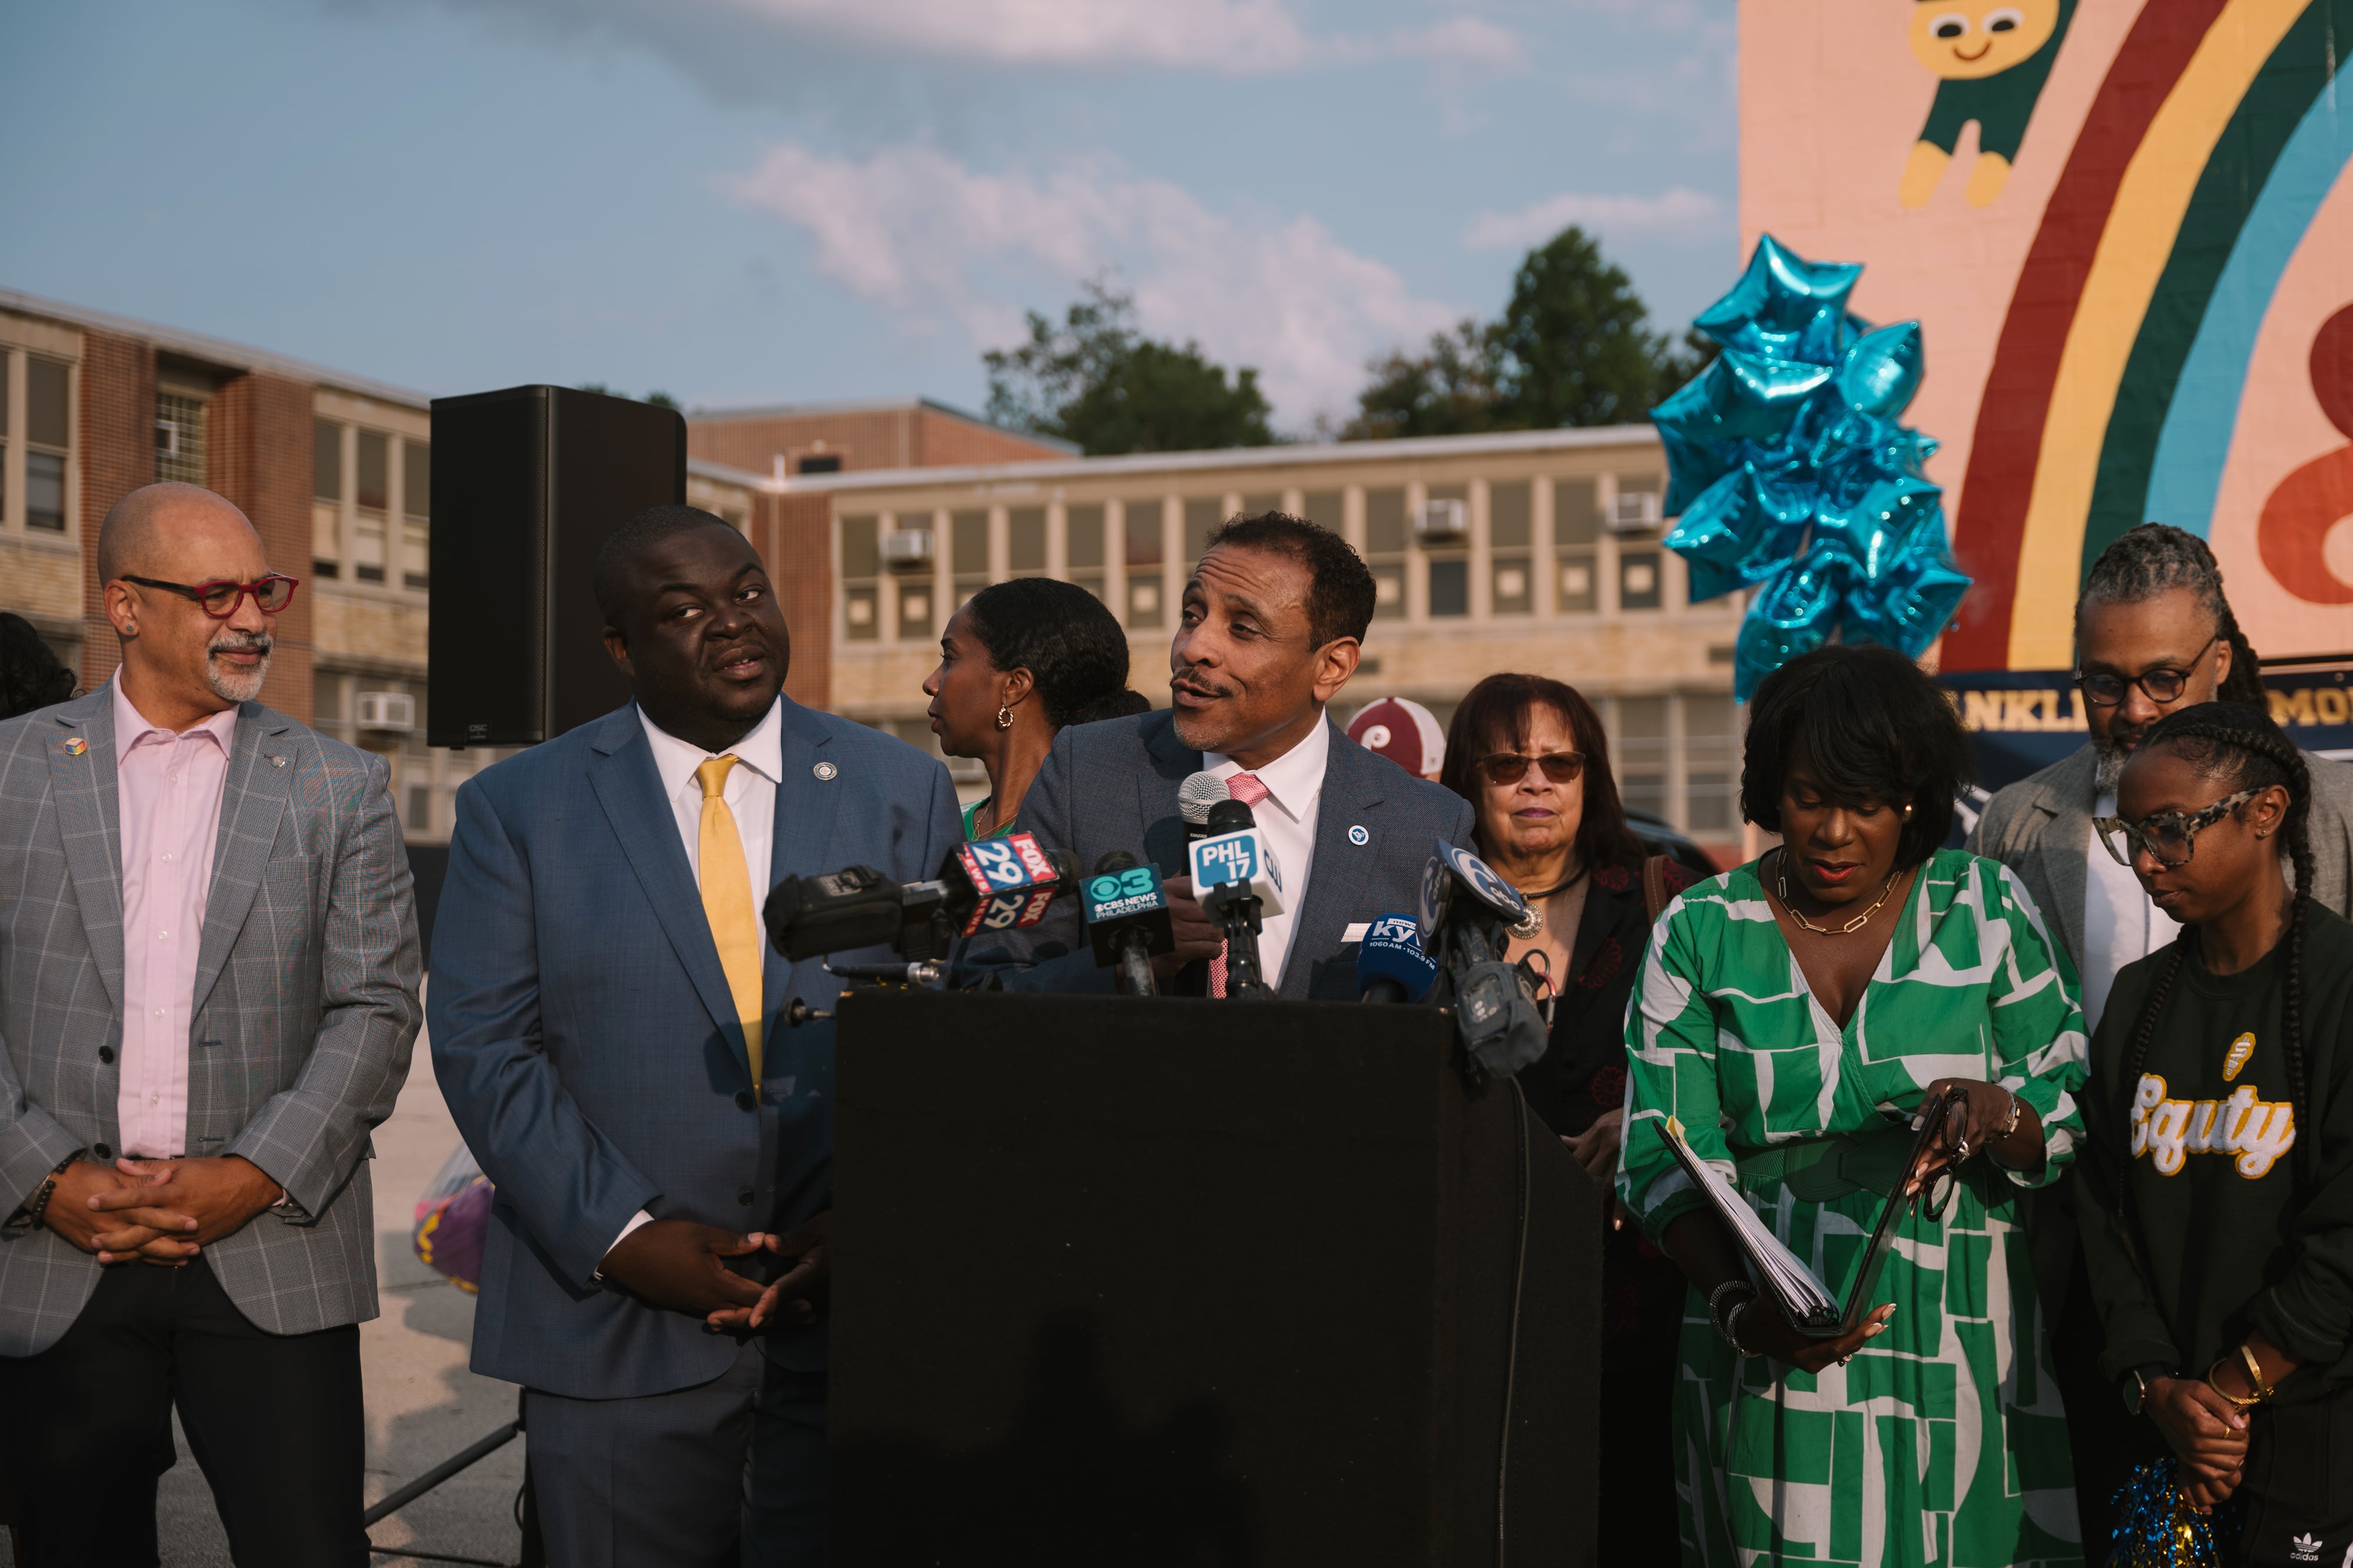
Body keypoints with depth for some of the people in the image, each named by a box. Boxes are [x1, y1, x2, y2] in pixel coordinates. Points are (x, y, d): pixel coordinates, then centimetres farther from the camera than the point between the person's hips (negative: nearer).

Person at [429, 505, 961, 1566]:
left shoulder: (902, 791, 6)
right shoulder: (515, 808, 3)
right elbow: (483, 1050, -3)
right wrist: (622, 1237, -12)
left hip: (850, 1320, 1)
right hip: (615, 1342, -1)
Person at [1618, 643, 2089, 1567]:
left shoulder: (1986, 909, 2)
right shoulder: (1700, 934, 1)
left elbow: (2076, 1118, 1)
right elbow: (1667, 1161, -4)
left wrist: (1998, 1114, -22)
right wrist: (1742, 1307, -20)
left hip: (1958, 1345, 1)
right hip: (1773, 1353, 0)